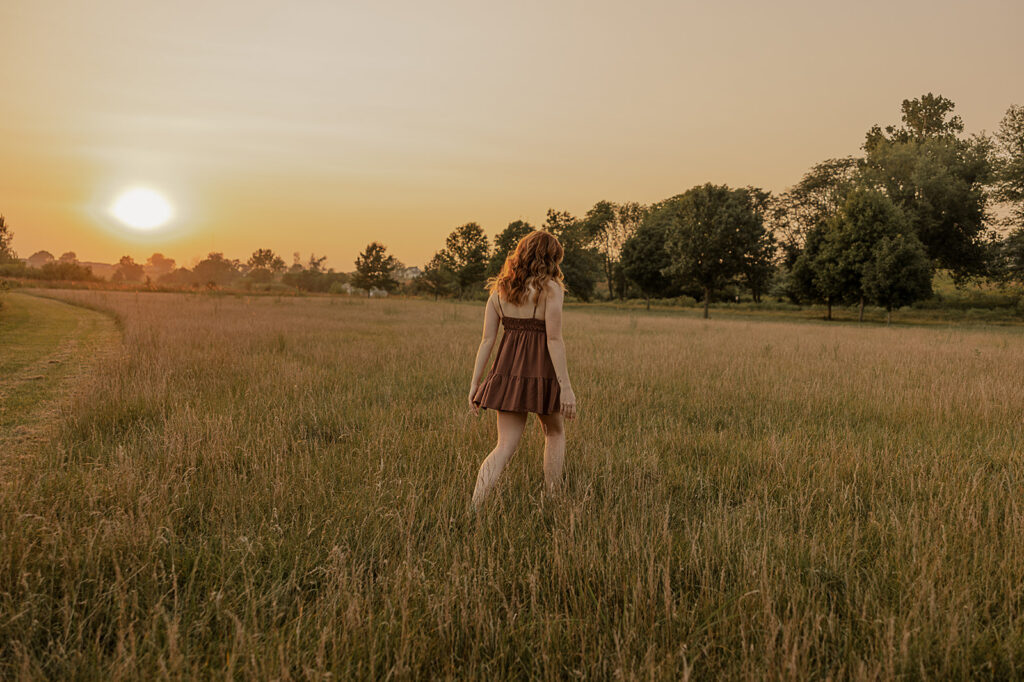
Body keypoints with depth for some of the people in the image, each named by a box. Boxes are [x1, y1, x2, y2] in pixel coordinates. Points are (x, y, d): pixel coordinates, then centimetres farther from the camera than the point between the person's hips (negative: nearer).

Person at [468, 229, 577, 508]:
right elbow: (554, 340, -14)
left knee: (505, 446, 8)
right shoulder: (550, 288, -7)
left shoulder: (499, 289, 7)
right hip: (541, 369, -4)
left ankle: (475, 504, -7)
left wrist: (474, 383, 7)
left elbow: (487, 340, 5)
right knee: (555, 434, 21)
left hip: (507, 369, 4)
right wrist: (566, 386, -14)